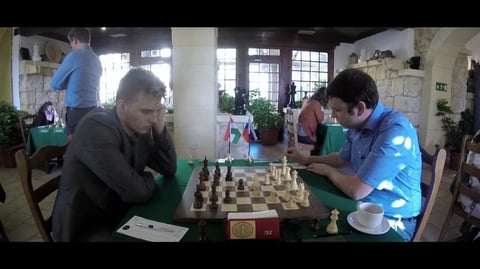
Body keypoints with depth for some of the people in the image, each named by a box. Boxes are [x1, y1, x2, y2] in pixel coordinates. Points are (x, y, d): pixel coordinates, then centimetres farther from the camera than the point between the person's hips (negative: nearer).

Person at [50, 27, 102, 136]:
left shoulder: (75, 55, -8)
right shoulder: (97, 60, 12)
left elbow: (55, 83, -1)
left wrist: (68, 84, 16)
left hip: (77, 111, -7)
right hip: (93, 109, 7)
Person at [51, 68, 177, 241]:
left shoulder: (141, 128, -3)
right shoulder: (95, 129, -27)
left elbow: (170, 171, -2)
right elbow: (137, 191, -31)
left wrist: (160, 129, -13)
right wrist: (149, 179, -8)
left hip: (121, 217, 7)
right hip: (85, 230, -7)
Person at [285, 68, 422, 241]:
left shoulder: (395, 129, -29)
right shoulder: (357, 125, -1)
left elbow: (356, 190, -31)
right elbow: (342, 158, 20)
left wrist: (328, 171, -12)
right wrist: (306, 159, 13)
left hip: (390, 220, -7)